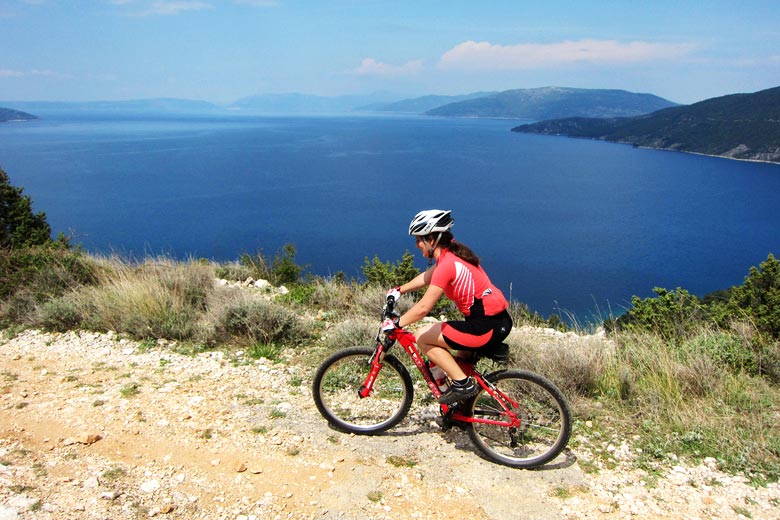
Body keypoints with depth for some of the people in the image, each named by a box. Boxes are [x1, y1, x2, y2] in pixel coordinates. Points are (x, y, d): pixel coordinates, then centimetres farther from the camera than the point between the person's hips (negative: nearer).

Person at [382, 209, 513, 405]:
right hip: (499, 321, 10)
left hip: (486, 328, -10)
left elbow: (423, 308, -21)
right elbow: (426, 277, 27)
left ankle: (463, 384, 2)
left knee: (423, 338, 1)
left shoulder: (447, 264, -18)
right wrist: (399, 290, 31)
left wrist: (395, 323, -9)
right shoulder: (453, 254, 10)